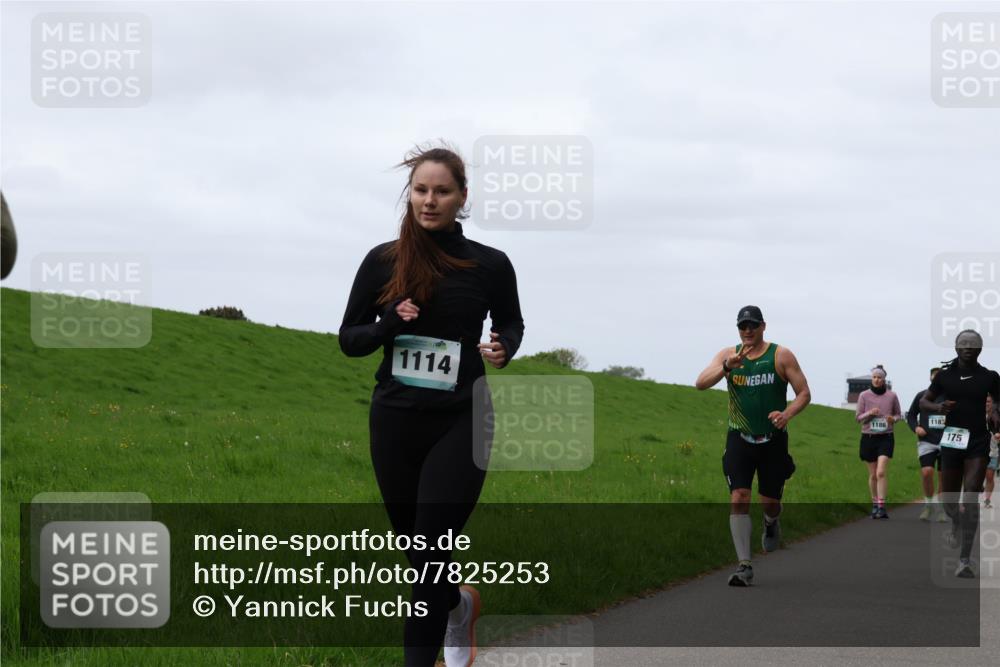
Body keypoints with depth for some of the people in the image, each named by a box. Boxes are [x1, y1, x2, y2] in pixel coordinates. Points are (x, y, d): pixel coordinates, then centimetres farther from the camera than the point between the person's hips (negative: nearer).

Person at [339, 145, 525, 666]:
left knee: (431, 552, -10)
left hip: (460, 423, -2)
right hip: (395, 422, 3)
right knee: (416, 547, 16)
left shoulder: (490, 265, -3)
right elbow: (349, 339, 5)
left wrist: (502, 348, -8)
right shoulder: (384, 261, -1)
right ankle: (459, 604, 48)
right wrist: (390, 325, -15)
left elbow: (510, 323, 15)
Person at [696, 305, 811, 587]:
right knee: (739, 498, -13)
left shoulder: (781, 356, -3)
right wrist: (727, 366, -27)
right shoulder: (728, 355, 2)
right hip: (739, 438, 0)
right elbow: (701, 383, -10)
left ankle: (771, 524, 45)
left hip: (773, 440, 0)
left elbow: (803, 393, -2)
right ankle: (744, 565, -12)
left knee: (770, 501, 6)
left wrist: (787, 414, -22)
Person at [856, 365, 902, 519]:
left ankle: (881, 507, -18)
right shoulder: (864, 395, 1)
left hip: (886, 437, -2)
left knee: (881, 473, -16)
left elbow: (898, 414, 13)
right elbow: (858, 417, 4)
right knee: (873, 475, 8)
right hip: (868, 437, 2)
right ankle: (875, 504, 23)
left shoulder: (892, 396, 1)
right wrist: (869, 414, -15)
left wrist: (893, 419, -9)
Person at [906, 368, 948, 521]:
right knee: (926, 471, -18)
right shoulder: (922, 396, 5)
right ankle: (928, 503, 3)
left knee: (943, 476, 4)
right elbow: (911, 415, 15)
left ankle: (941, 509, 16)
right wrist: (915, 428, -4)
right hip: (926, 441, 0)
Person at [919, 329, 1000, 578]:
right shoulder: (945, 376, 3)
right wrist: (938, 407, -11)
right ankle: (956, 525, 48)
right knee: (949, 499, 9)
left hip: (978, 443, -2)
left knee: (971, 499, -13)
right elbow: (923, 402, 11)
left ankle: (965, 560, -15)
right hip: (951, 442, 2)